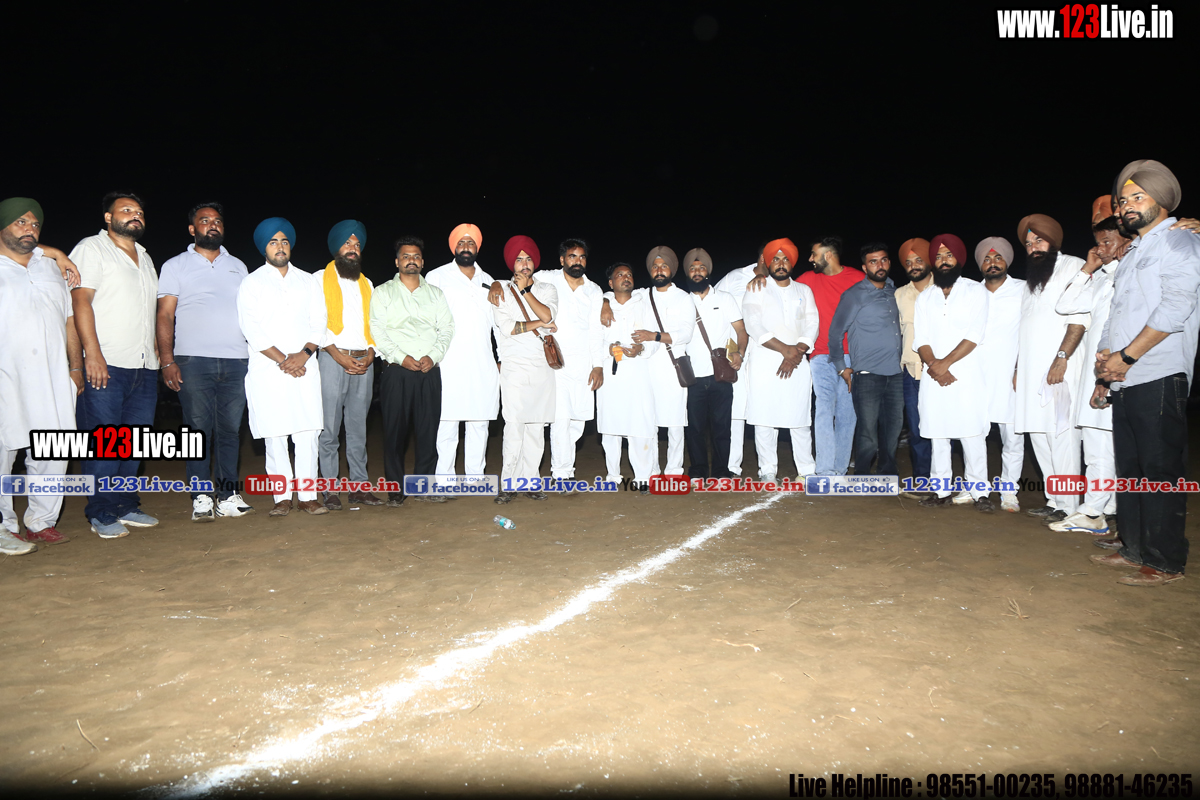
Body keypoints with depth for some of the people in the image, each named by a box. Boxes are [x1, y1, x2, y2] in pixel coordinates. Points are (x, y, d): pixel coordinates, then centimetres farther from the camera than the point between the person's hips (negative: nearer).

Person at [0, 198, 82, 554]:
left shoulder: (51, 267, 21)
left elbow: (69, 319, 20)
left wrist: (76, 366, 13)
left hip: (53, 379, 4)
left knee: (53, 454, 2)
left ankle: (41, 521, 14)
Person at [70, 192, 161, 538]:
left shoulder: (144, 257, 22)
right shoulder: (91, 249, 0)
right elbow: (80, 301, -9)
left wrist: (157, 348, 16)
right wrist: (92, 353, -17)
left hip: (144, 367, 7)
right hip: (106, 366, -7)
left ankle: (126, 506, 18)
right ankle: (103, 514, 5)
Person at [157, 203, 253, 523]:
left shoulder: (238, 266, 19)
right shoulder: (176, 266, 9)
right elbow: (165, 316, 3)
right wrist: (167, 361, -9)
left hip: (236, 361, 3)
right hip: (193, 361, -3)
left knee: (231, 429, 3)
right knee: (199, 429, -4)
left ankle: (227, 496, 8)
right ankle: (201, 498, 2)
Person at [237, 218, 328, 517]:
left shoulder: (308, 281, 17)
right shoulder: (252, 283, 8)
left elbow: (319, 322, 9)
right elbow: (251, 330, -2)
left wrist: (305, 353, -8)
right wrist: (282, 360, -10)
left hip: (304, 367, 2)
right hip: (267, 370, -2)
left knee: (308, 433, -2)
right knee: (275, 435, -2)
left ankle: (307, 495, 3)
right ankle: (282, 497, 5)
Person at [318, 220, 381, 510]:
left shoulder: (366, 284, 21)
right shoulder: (320, 279, 7)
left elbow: (373, 324, 16)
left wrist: (370, 354, -1)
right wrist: (338, 355, -12)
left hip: (363, 362, 4)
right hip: (333, 359, -4)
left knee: (358, 428, 6)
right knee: (329, 428, -5)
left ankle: (359, 487, 9)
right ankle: (330, 490, 0)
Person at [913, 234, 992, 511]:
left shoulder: (975, 291, 4)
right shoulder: (925, 298, 15)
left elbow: (974, 335, -6)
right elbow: (920, 339, 6)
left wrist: (945, 363, -12)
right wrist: (933, 364, -11)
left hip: (967, 375, -3)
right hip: (933, 375, 3)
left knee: (972, 435, -5)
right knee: (937, 435, 3)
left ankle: (980, 492, 3)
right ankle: (941, 491, 9)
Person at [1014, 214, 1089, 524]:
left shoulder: (1073, 267, 0)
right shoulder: (1031, 279, 23)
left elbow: (1079, 318, -11)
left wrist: (1062, 358, -19)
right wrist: (1017, 368, 17)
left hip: (1059, 368, -8)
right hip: (1031, 371, 8)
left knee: (1061, 436, -9)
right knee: (1039, 435, 6)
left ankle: (1067, 507, -4)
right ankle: (1053, 501, 13)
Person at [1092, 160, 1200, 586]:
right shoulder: (1133, 252, 22)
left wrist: (1126, 356, -14)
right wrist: (1105, 355, 4)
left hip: (1157, 378, -8)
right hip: (1125, 379, 9)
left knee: (1160, 471, -4)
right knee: (1130, 468, 12)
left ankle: (1165, 563, 3)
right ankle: (1135, 548, 21)